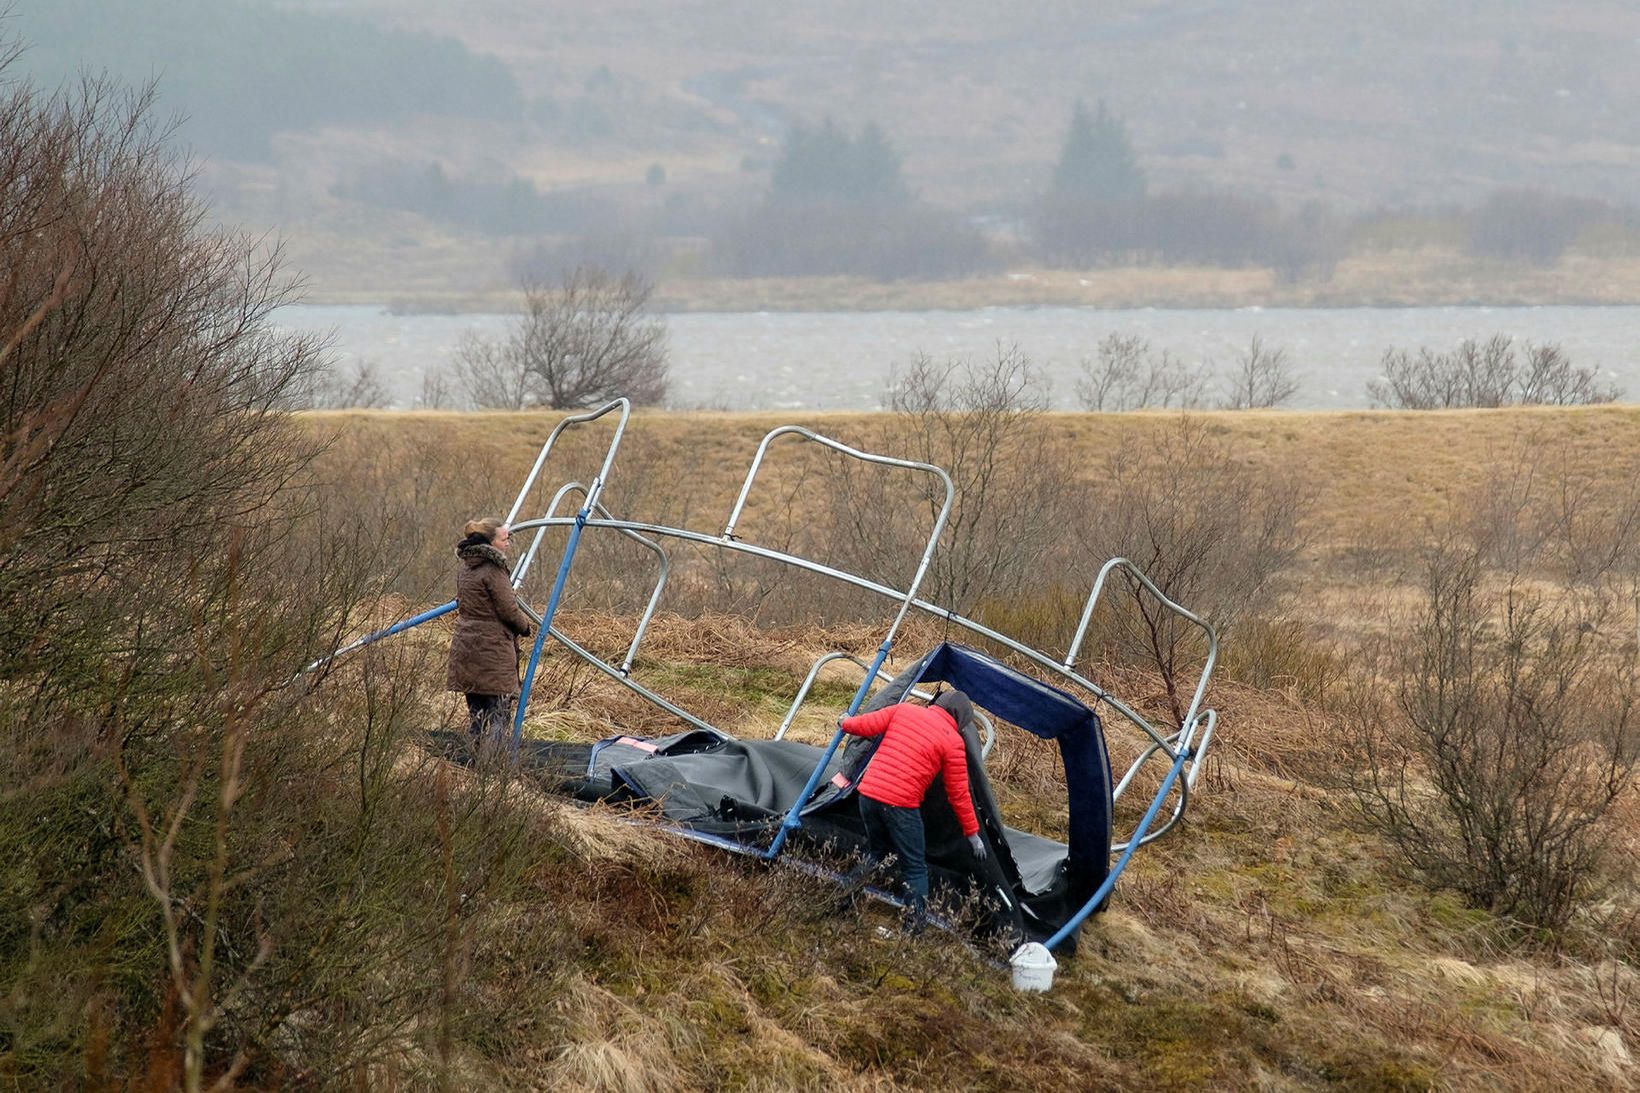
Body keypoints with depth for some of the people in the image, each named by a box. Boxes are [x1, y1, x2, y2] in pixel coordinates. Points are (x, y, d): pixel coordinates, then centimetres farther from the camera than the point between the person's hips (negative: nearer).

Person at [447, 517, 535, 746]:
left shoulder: (464, 568, 12)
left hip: (465, 647, 8)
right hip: (492, 648, -8)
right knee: (499, 711, -4)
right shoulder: (493, 569, -14)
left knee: (475, 711, 13)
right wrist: (526, 628, 5)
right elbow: (508, 609, -14)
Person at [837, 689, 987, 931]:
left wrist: (845, 723, 30)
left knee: (876, 852, 27)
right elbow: (958, 794, 2)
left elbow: (865, 725, 6)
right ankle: (916, 924, 0)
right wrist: (973, 833, 10)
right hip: (901, 805, -5)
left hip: (868, 792, 5)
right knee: (915, 869, 7)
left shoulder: (904, 709, 9)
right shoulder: (953, 741, -1)